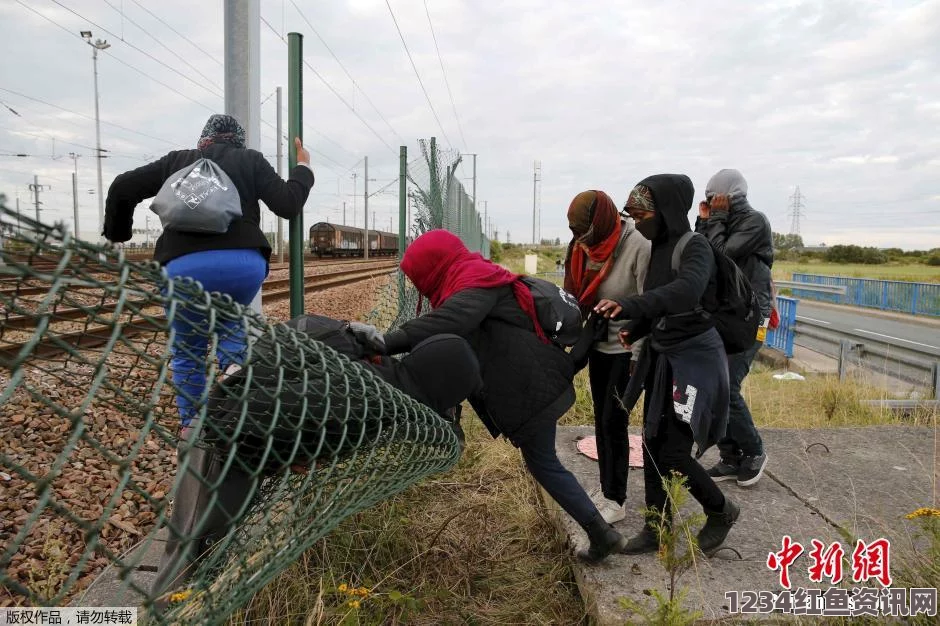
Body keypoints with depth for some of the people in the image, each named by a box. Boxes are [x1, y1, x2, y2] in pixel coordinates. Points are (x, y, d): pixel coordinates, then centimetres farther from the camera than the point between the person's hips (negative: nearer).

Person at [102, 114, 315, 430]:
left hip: (183, 267, 1)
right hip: (244, 263, 0)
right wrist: (303, 167, 25)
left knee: (187, 349, 22)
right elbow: (288, 205, 9)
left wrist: (116, 234, 36)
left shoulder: (177, 160, 24)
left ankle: (191, 425, 19)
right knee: (229, 320, 30)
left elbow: (122, 188, 22)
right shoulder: (251, 160, 18)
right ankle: (235, 368, 1)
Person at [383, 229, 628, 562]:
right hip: (530, 382, 10)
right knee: (541, 461, 25)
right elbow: (450, 345, 16)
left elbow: (450, 320, -38)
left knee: (543, 463, 4)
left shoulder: (475, 281, -16)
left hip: (531, 386, -10)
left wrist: (387, 343, -44)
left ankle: (602, 533, 15)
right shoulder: (475, 278, 16)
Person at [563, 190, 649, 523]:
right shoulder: (588, 245, -3)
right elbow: (579, 296, 3)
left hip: (627, 349, -7)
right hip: (599, 345, 7)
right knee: (601, 421, 12)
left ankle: (615, 501, 12)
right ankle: (608, 492, 25)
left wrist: (638, 358, -17)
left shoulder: (639, 246, -22)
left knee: (613, 422, -3)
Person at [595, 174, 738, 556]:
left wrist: (630, 306, -51)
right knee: (652, 445, 9)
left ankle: (721, 511, 23)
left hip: (694, 359, -7)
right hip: (661, 356, 8)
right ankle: (657, 527, 23)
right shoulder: (659, 248, 7)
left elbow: (687, 291, -37)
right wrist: (636, 330, -3)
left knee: (673, 453, -5)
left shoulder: (695, 248, -15)